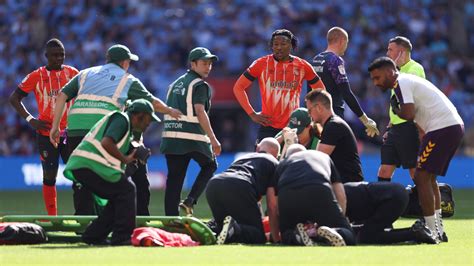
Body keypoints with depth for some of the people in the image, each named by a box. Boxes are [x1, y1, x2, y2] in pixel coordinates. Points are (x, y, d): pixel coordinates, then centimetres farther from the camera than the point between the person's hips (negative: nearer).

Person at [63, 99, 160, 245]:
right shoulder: (122, 118, -4)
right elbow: (106, 143, -20)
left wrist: (133, 157, 12)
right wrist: (125, 159, -11)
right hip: (89, 164, -10)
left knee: (119, 196, 14)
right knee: (126, 189, -7)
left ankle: (93, 235, 13)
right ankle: (122, 236, -11)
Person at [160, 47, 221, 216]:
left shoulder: (175, 84, 22)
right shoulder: (199, 85, -3)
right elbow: (200, 112, -14)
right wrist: (213, 140, -15)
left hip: (170, 135, 7)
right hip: (192, 137, -7)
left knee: (174, 177, 7)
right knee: (210, 165, 15)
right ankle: (189, 201, 0)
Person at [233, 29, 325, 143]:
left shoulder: (302, 66, 4)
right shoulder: (262, 64, -1)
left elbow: (320, 90, 16)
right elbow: (238, 87, 4)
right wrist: (252, 114, -2)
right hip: (268, 128, -2)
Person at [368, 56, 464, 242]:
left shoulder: (401, 83, -8)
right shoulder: (408, 80, 23)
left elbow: (408, 114, -18)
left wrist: (395, 109, 2)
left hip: (442, 128, -10)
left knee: (422, 177, -8)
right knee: (428, 178, 16)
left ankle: (432, 231, -10)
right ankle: (439, 230, 15)